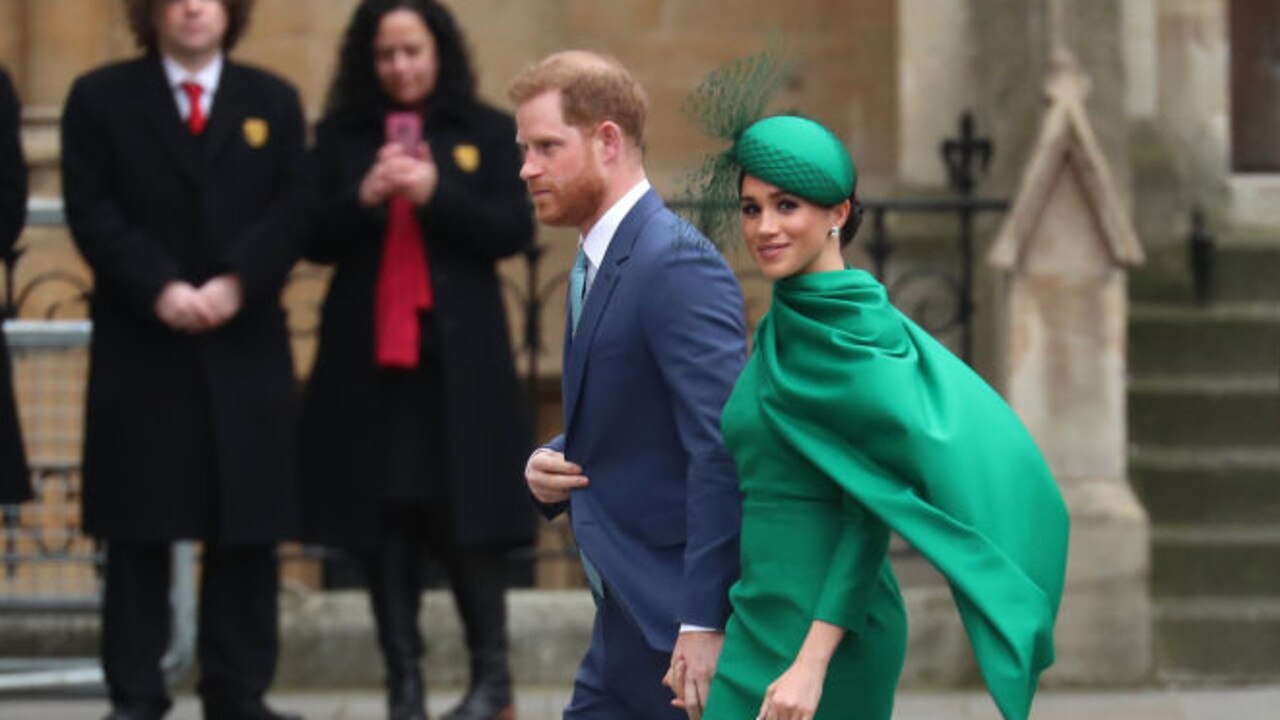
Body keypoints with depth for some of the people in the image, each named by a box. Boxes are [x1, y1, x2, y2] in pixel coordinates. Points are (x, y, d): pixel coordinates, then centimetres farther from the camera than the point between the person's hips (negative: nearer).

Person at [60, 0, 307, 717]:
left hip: (247, 345, 2)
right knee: (139, 530, 0)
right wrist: (159, 288, -15)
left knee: (248, 530, 2)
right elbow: (92, 213, -3)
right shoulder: (100, 99, 6)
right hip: (139, 349, -2)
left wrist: (236, 284, -12)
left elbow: (293, 211, 3)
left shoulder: (274, 101, 12)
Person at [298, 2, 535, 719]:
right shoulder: (340, 136, 9)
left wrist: (436, 193, -16)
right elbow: (314, 238, 4)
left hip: (460, 356, -1)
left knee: (468, 516, -2)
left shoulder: (488, 133, 6)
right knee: (385, 519, 0)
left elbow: (515, 228, -3)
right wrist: (363, 199, -15)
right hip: (367, 356, 2)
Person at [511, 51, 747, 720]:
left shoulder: (676, 264, -16)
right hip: (632, 616, 10)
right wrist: (549, 466, 2)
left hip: (682, 612, -10)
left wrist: (704, 622, -25)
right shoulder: (596, 265, 15)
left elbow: (721, 446, -23)